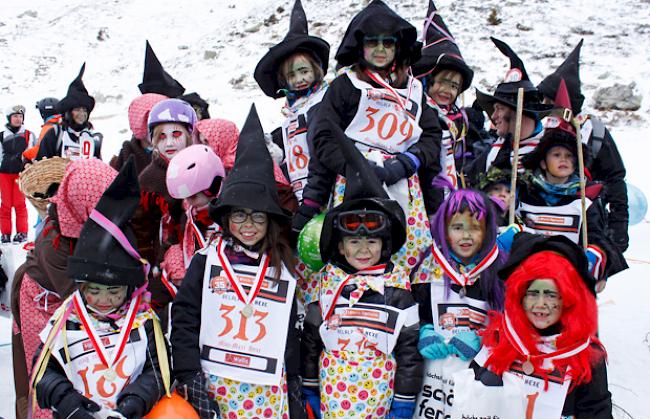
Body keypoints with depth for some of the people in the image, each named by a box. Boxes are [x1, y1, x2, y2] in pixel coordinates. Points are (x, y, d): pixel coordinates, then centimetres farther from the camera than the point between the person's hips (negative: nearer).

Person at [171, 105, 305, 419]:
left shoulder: (282, 270, 5)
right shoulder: (207, 261, 0)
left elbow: (290, 334, 11)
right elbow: (184, 319, -2)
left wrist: (295, 386, 11)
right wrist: (190, 376, -8)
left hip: (269, 389, 2)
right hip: (215, 384, -1)